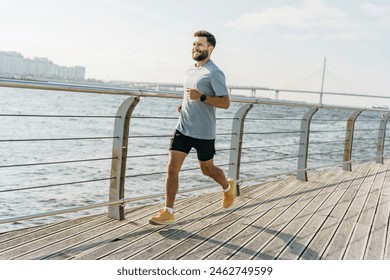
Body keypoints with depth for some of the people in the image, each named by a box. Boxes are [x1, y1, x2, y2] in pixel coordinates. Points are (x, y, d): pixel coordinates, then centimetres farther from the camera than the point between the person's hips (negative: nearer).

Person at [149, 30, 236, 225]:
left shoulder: (215, 74, -11)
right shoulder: (190, 70, 13)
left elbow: (225, 103, -15)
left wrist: (201, 97, -26)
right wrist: (183, 105, 11)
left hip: (204, 132, -6)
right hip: (183, 128, 6)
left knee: (207, 169, 12)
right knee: (172, 169, -4)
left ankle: (228, 187, 43)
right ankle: (168, 213, 2)